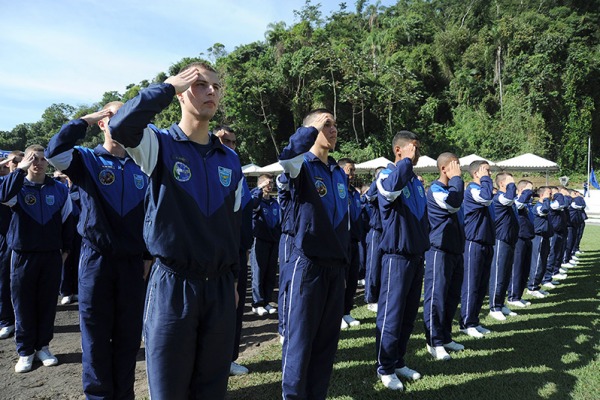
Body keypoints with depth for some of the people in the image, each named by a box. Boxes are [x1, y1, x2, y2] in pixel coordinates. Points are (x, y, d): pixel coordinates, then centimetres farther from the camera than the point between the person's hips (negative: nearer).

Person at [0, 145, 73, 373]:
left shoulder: (59, 189, 3)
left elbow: (67, 220, 10)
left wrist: (65, 249, 10)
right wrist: (20, 169, -25)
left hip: (52, 255, 1)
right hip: (23, 255, -1)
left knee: (48, 303, 8)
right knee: (23, 304, 5)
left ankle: (43, 346, 23)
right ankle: (25, 351, 19)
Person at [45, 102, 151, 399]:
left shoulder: (141, 168, 10)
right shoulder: (86, 159, 2)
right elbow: (54, 151, -21)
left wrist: (150, 255, 9)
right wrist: (84, 121, -10)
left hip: (133, 263, 3)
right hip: (96, 260, -3)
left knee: (129, 336, 10)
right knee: (96, 337, 7)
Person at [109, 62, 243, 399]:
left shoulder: (231, 159, 9)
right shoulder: (160, 146, -4)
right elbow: (121, 126, -27)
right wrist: (168, 86, -15)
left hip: (221, 287, 4)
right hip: (172, 284, -4)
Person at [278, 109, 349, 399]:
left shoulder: (339, 173, 14)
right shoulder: (302, 166, -6)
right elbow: (286, 159, -33)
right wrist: (314, 127, -21)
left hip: (336, 266, 7)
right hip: (307, 264, -6)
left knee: (327, 339, 14)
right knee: (300, 338, 2)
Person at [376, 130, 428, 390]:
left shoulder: (416, 181, 14)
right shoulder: (387, 175, -10)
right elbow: (391, 188, -35)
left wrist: (424, 244, 17)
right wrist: (407, 160, -22)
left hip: (416, 255, 8)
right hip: (397, 255, -8)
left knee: (409, 314, 15)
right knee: (391, 313, -1)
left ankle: (399, 362, 28)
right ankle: (385, 368, 12)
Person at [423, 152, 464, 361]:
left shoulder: (451, 188, 17)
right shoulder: (435, 189, -11)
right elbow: (454, 203, -28)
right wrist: (456, 178, -16)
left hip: (455, 250, 9)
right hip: (439, 250, -9)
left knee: (452, 296, 13)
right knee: (436, 296, -4)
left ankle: (445, 336, 25)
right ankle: (434, 341, 5)